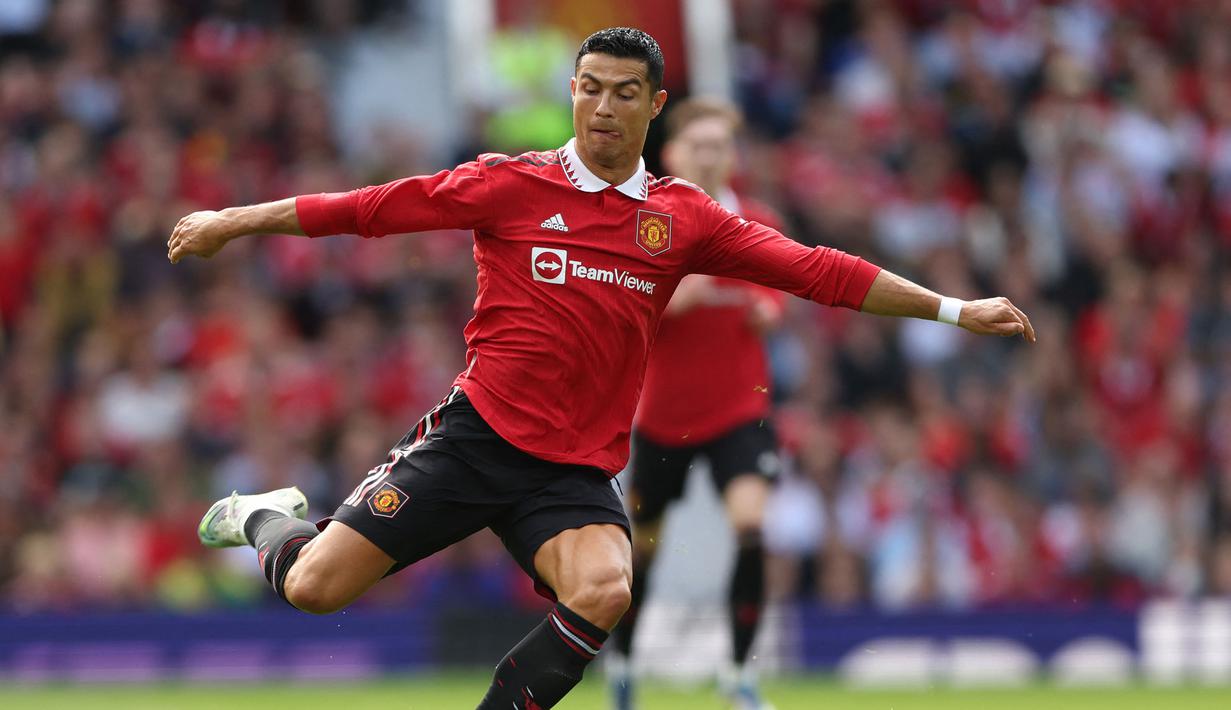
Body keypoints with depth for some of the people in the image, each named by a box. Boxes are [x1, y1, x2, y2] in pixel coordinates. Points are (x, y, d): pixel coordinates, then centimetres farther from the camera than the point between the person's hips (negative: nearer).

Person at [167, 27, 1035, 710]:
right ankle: (270, 517, 27)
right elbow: (376, 207, 2)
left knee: (603, 592, -30)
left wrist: (953, 309, 5)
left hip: (575, 470, 2)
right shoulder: (509, 186, 0)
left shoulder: (685, 217, 7)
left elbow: (814, 270, 8)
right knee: (314, 588, -9)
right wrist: (233, 222, 3)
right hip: (476, 434, -2)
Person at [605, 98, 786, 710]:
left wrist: (767, 309, -9)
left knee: (750, 523, -23)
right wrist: (666, 301, -26)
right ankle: (620, 660, 38)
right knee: (642, 540, 10)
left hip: (739, 409, 0)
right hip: (662, 412, 0)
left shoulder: (759, 226, 1)